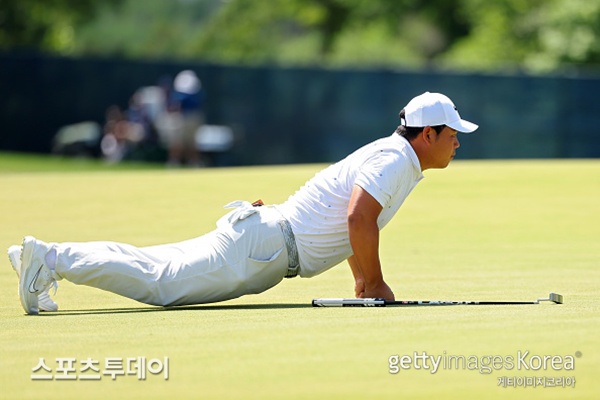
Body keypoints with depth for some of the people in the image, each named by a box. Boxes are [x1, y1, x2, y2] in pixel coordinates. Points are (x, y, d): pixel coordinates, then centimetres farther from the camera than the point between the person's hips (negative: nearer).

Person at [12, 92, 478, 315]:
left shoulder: (395, 157, 20)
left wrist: (363, 280, 25)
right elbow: (359, 218, -28)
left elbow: (348, 222, 33)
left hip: (257, 236, 9)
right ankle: (53, 259, -18)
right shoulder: (393, 159, -12)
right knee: (161, 282, -15)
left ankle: (50, 257, 5)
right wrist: (375, 283, -16)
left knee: (159, 268, 8)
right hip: (262, 248, -9)